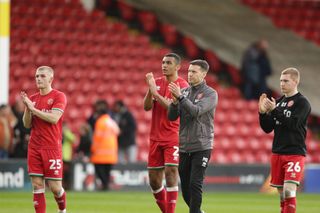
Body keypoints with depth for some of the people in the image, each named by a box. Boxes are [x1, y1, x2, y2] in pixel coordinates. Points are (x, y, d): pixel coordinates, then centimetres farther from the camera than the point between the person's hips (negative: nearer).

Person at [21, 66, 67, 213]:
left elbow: (54, 118, -17)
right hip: (34, 148, 4)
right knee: (37, 185, -1)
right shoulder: (33, 99, 12)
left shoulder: (59, 96, -3)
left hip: (52, 147, -4)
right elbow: (27, 124, 10)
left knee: (55, 187, -2)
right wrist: (27, 107, -7)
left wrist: (33, 108, -15)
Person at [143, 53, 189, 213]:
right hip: (155, 138, 6)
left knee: (171, 172, -15)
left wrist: (155, 92, -21)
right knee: (154, 180, 6)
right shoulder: (157, 82, 10)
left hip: (173, 138, -6)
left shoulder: (182, 85, -6)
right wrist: (150, 89, -13)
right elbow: (147, 107, 3)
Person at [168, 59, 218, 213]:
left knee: (195, 185, -12)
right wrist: (175, 101, -13)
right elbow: (172, 117, 4)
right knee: (186, 188, 8)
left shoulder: (210, 94, -4)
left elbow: (197, 111, -19)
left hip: (201, 147, -5)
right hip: (184, 147, 5)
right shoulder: (184, 92, 10)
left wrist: (180, 97, -23)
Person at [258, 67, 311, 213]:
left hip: (295, 153, -6)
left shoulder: (302, 102, -6)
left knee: (289, 190, -18)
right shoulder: (279, 102, 13)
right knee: (282, 193, 8)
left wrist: (274, 110, -21)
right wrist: (263, 112, -5)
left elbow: (292, 124, -18)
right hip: (277, 152, 6)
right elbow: (267, 129, 11)